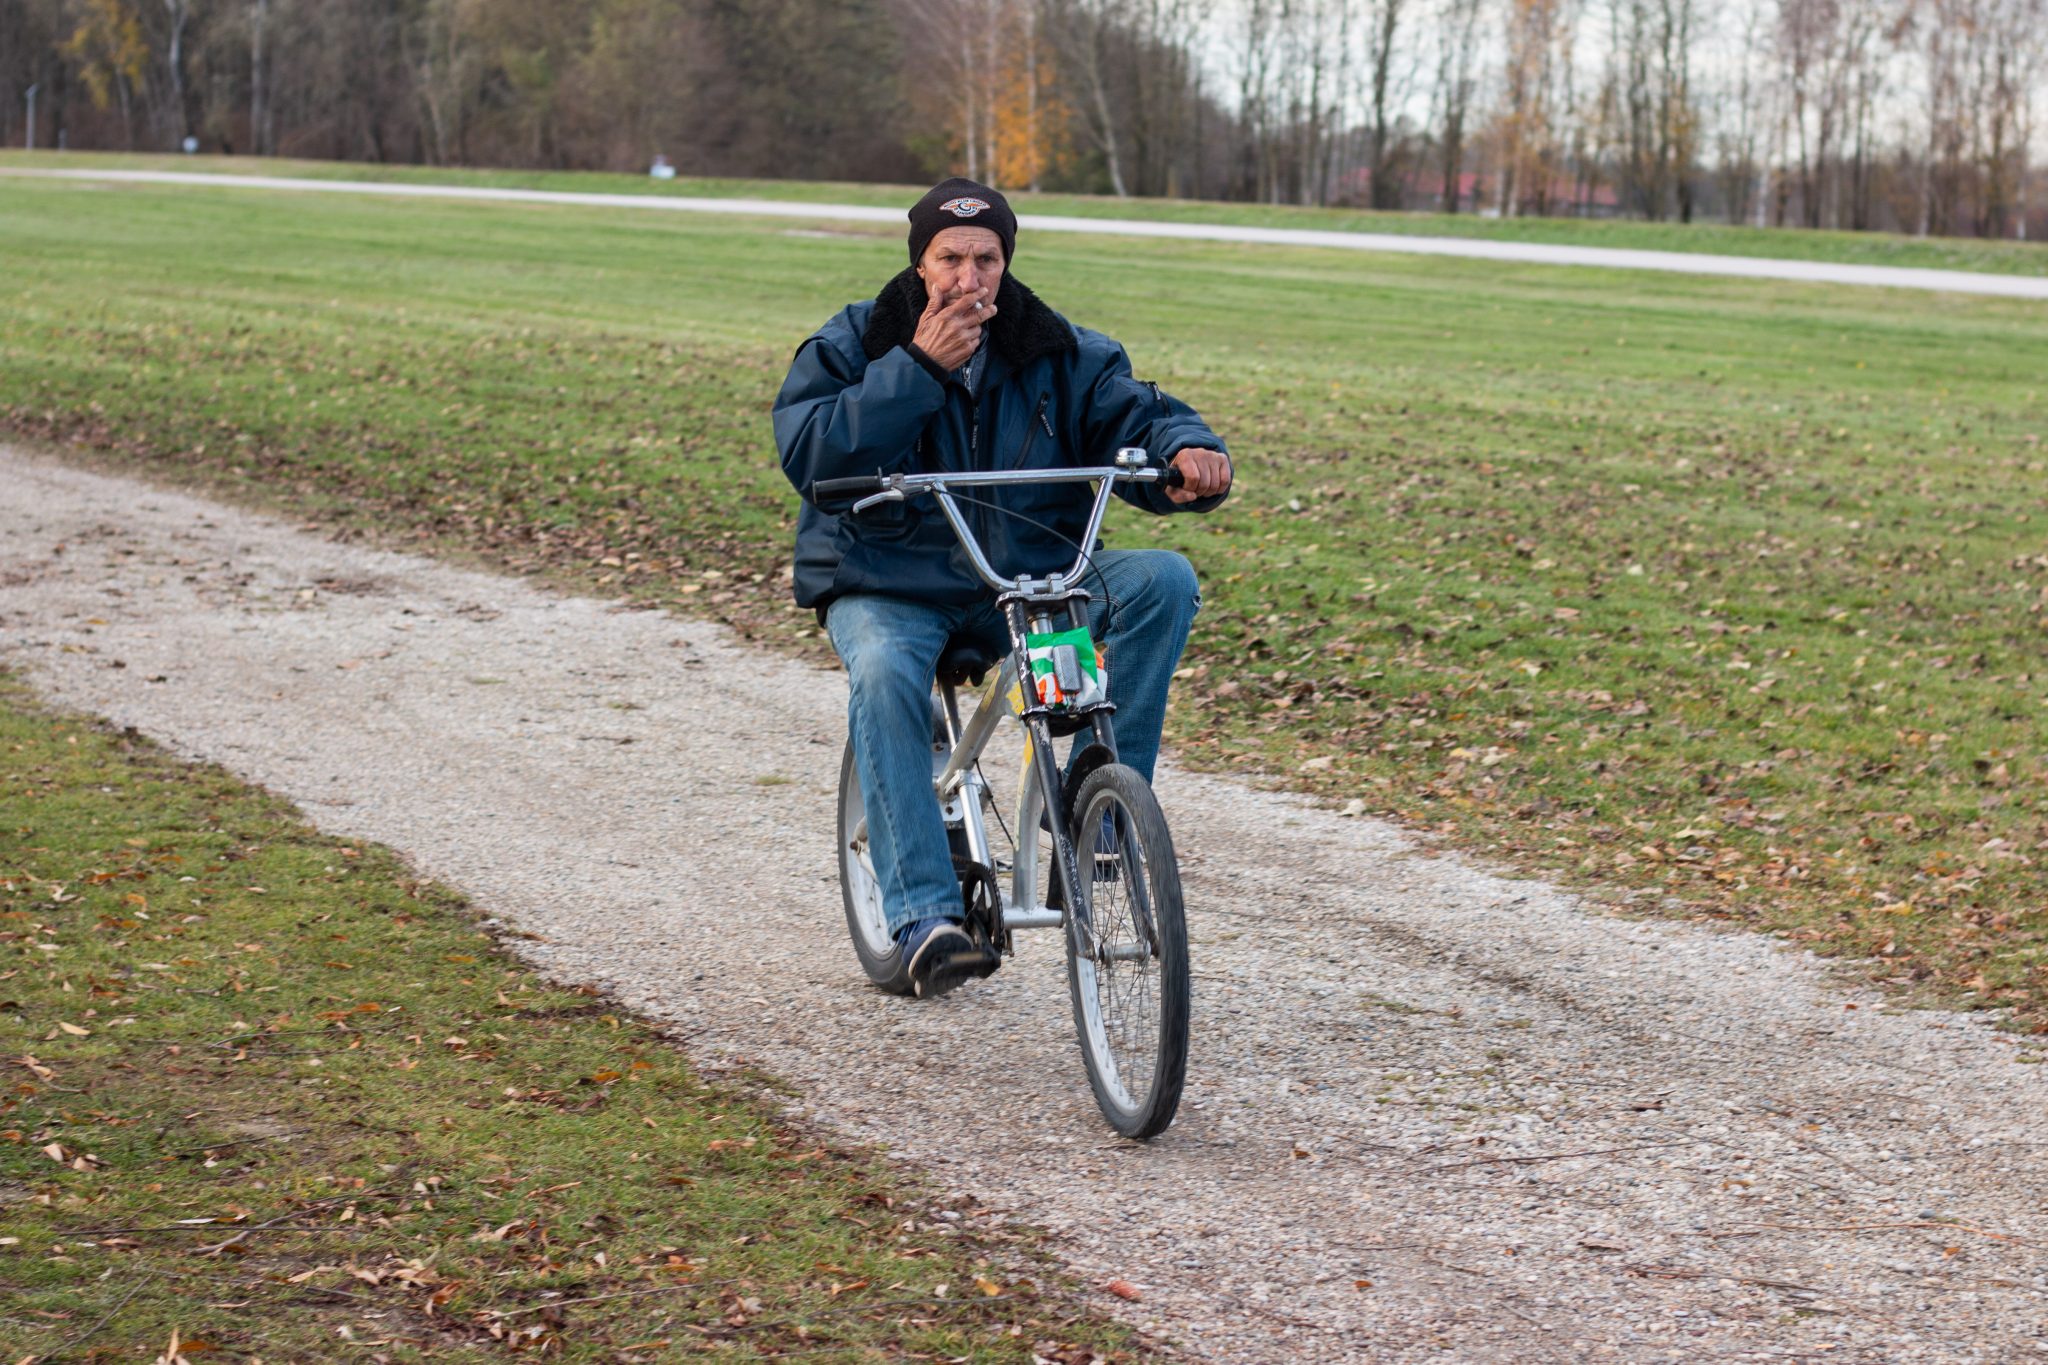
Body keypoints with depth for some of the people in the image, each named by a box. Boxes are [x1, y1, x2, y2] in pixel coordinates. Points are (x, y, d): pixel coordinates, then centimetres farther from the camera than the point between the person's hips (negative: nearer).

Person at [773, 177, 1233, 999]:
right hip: (886, 585, -3)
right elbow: (809, 455, -17)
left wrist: (1190, 452, -27)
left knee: (1165, 580, -21)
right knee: (885, 678, -36)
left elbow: (1137, 414, -2)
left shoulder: (1059, 353, 4)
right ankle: (924, 918, -37)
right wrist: (918, 369, -24)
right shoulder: (852, 345, -3)